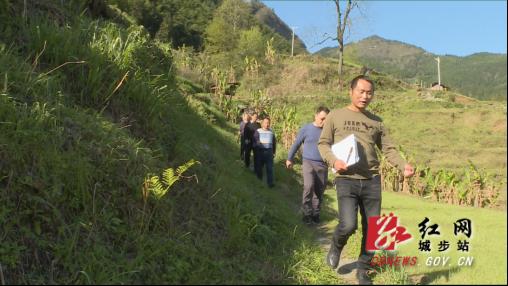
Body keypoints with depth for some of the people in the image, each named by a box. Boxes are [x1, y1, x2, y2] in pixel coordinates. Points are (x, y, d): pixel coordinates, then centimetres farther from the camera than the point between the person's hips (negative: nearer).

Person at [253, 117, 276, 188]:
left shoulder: (271, 132, 10)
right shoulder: (258, 131, 2)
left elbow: (274, 143, 18)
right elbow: (256, 142, -4)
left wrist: (274, 152, 16)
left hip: (269, 151, 1)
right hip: (260, 151, -1)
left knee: (270, 167, -6)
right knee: (259, 166, 9)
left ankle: (270, 182, -8)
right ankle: (259, 180, 27)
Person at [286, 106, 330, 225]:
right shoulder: (306, 129, -2)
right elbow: (296, 144, 8)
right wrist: (289, 159, 14)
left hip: (323, 165, 3)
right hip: (308, 163, -3)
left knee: (319, 191, 8)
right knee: (309, 186, -20)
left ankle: (315, 214, 24)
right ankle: (307, 213, -6)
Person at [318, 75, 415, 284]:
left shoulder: (376, 122, 14)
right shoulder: (336, 116, 4)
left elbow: (388, 149, 12)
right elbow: (323, 143, 5)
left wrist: (403, 166, -6)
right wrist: (334, 161, -14)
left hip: (372, 181, 4)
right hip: (346, 180, -4)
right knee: (348, 225, -19)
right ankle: (336, 248, 16)